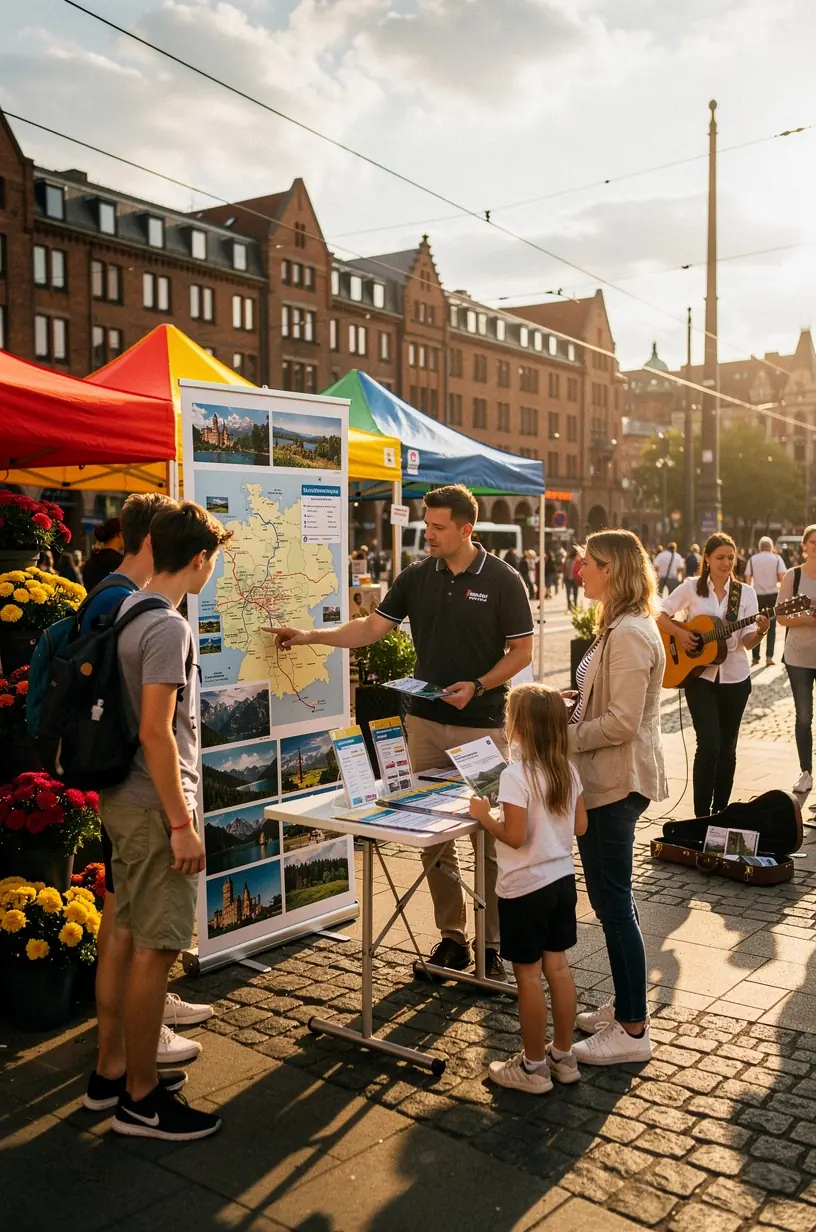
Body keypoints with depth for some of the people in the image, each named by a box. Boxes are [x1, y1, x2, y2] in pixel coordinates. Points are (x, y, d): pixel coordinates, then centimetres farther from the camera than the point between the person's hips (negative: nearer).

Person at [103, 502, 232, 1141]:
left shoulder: (127, 611, 8)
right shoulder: (168, 627, -20)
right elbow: (156, 732, -24)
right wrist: (182, 824, -19)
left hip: (123, 800, 10)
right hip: (154, 807, -10)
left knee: (130, 937, 19)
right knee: (157, 949, 0)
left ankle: (119, 1069, 33)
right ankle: (142, 1100, 12)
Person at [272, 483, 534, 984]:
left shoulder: (503, 580, -5)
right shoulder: (416, 577, 6)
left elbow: (523, 651, -3)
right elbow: (372, 628, 6)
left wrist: (478, 686, -15)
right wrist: (311, 636, -4)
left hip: (482, 725, -4)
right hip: (426, 722, 4)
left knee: (490, 841, 1)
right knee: (434, 839, 9)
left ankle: (494, 945, 15)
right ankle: (452, 939, 21)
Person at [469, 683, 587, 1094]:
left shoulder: (515, 776, -22)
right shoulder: (568, 770, 0)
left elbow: (515, 837, -22)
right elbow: (580, 826, 6)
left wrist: (484, 815, -8)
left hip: (525, 889, -7)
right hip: (562, 879, 7)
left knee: (527, 975, 5)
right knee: (558, 967, 16)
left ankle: (533, 1067, 16)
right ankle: (562, 1056, 28)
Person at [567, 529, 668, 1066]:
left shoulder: (630, 635, -21)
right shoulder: (621, 628, 13)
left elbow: (622, 721, -25)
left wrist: (562, 737, -17)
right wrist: (566, 709, 8)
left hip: (617, 782, -11)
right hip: (610, 779, 11)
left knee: (613, 902, -1)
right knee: (613, 898, 18)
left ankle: (633, 1031, 11)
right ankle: (626, 1006, 32)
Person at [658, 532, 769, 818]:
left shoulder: (746, 592, 0)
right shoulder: (692, 587, -3)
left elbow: (747, 642, -2)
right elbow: (661, 616, 1)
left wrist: (760, 632, -23)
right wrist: (680, 633, -15)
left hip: (735, 678, 2)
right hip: (699, 677, -2)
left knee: (727, 748, 10)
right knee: (709, 745, -12)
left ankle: (721, 812, 24)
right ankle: (702, 815, 0)